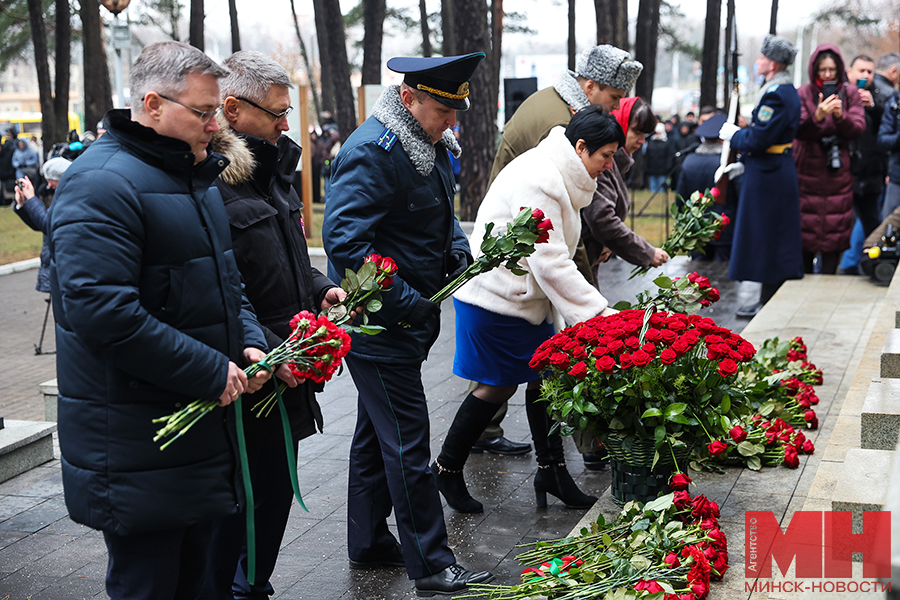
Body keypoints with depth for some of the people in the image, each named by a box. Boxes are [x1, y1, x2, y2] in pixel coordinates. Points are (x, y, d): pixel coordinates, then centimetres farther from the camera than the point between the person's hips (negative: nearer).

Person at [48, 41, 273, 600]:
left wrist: (249, 341, 3)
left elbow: (226, 280, 23)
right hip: (137, 447, -9)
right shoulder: (102, 184, -18)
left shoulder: (197, 175, 14)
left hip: (203, 422, 9)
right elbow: (101, 312, -27)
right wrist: (212, 370, -22)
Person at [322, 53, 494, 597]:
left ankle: (369, 544, 33)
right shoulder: (372, 151, -21)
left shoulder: (433, 147, 10)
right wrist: (407, 302, -25)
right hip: (380, 326, -10)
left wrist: (457, 246, 4)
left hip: (408, 319, 10)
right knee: (407, 445, -4)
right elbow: (345, 240, -27)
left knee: (377, 434, 19)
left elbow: (441, 214, 26)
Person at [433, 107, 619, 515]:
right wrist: (598, 312, -27)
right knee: (498, 387, 1)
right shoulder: (538, 179, -24)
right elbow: (550, 262, -28)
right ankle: (447, 469, 18)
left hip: (527, 296, 10)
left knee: (543, 377, 9)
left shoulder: (558, 175, 9)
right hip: (496, 297, -10)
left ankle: (552, 472, 18)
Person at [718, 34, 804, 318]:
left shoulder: (775, 95, -20)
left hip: (768, 177, -10)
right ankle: (772, 299, 22)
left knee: (765, 238, -2)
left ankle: (768, 302, 5)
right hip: (780, 170, 10)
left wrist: (732, 134, -7)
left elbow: (758, 139, -25)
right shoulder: (788, 91, 13)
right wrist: (739, 163, 15)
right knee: (775, 239, 15)